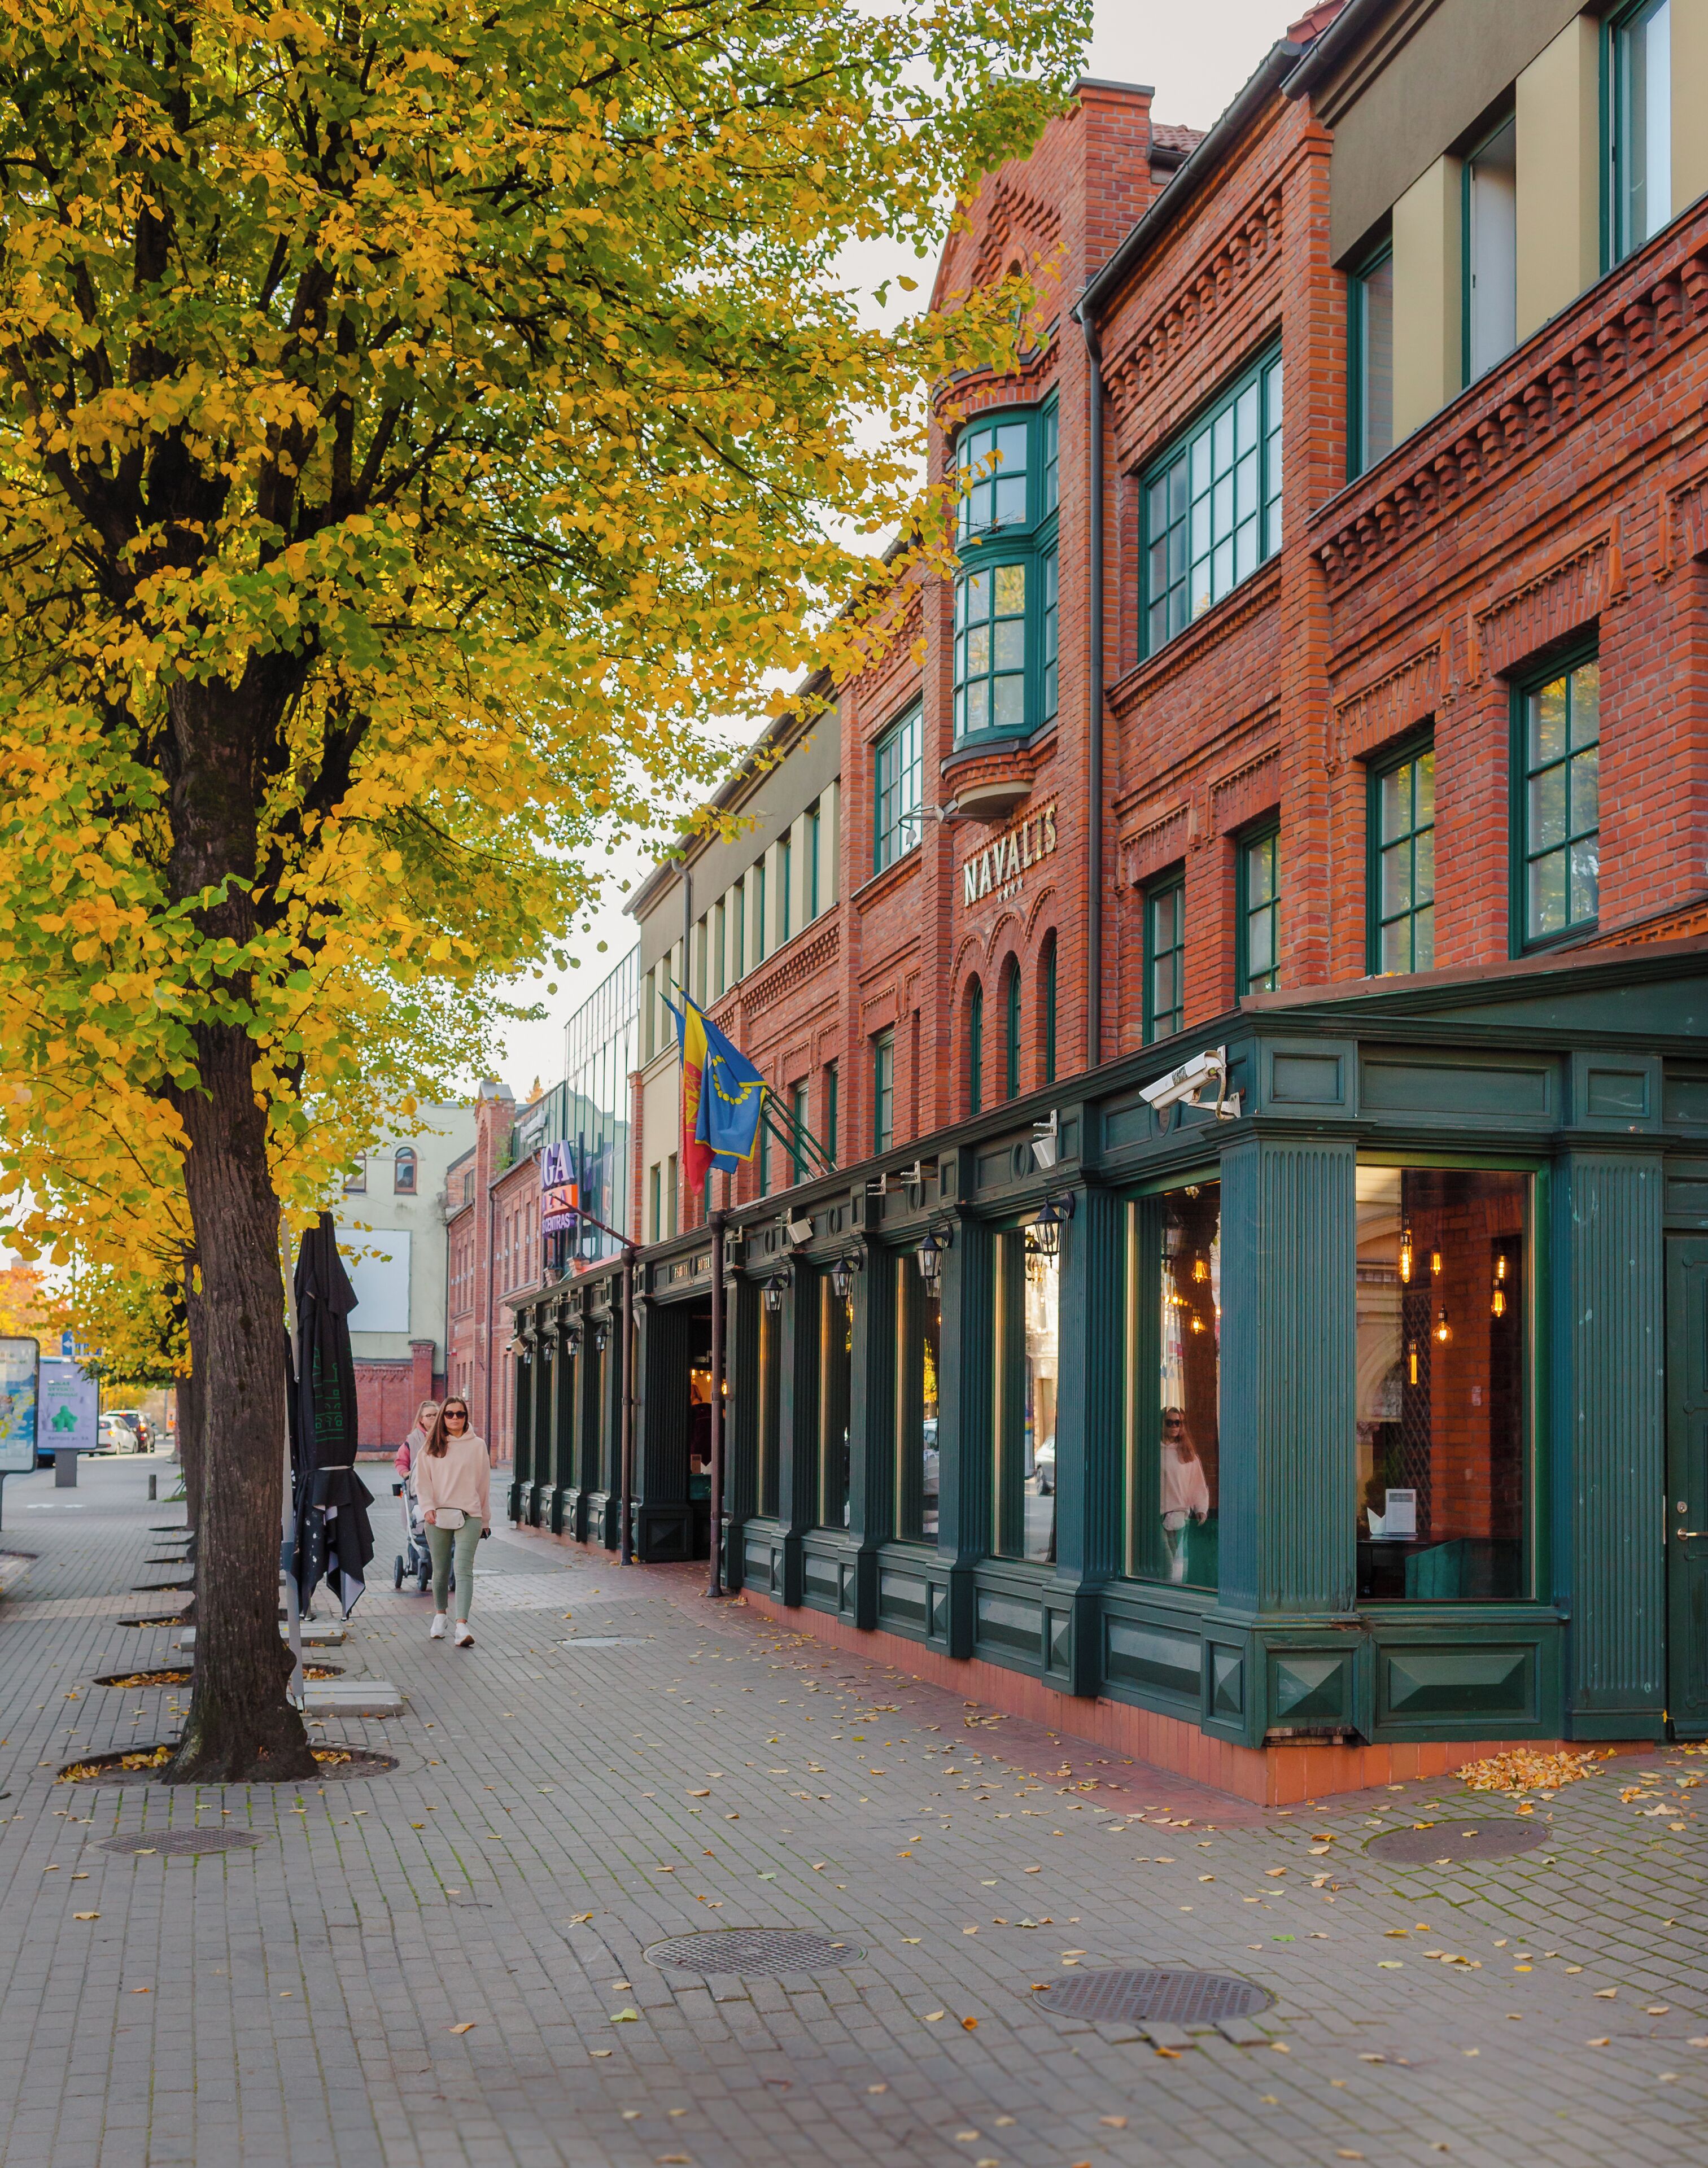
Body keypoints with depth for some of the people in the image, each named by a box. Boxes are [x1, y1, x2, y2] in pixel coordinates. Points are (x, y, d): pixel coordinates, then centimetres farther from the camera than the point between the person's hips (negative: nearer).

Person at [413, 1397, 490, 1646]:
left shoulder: (477, 1446, 7)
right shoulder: (431, 1447, 8)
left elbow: (484, 1483, 12)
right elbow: (422, 1480, 4)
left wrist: (485, 1520, 14)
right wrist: (428, 1508, -13)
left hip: (469, 1516, -1)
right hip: (438, 1516, 1)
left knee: (464, 1570, -14)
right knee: (440, 1571, 9)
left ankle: (462, 1626, -24)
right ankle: (439, 1616, 32)